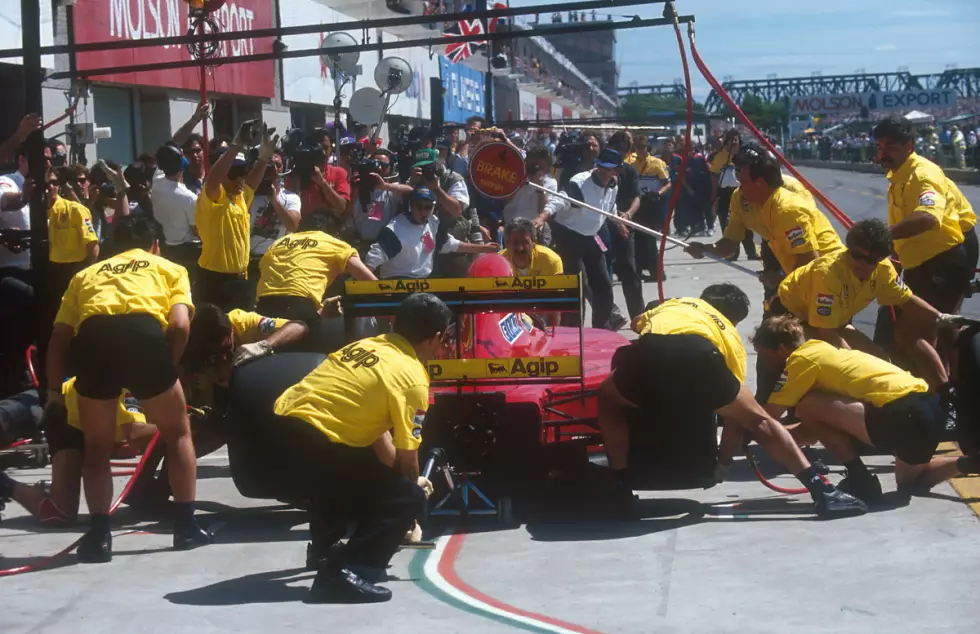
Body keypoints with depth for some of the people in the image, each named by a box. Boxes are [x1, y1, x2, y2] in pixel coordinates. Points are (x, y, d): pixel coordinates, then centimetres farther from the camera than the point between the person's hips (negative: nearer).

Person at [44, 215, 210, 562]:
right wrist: (166, 367, 23)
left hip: (92, 339, 2)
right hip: (144, 333, -1)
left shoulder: (87, 273, 35)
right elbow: (180, 325, 10)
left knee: (97, 447, 21)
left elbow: (58, 338, 26)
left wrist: (54, 390, 36)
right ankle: (186, 526, 21)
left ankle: (99, 536, 14)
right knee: (178, 432, 22)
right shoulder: (170, 269, 30)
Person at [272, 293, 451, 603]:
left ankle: (327, 549, 51)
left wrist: (404, 479, 36)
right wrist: (415, 483, 21)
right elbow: (407, 455, 0)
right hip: (314, 442, -9)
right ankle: (343, 574, -12)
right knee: (407, 499, -1)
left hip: (282, 428, 9)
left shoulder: (366, 345, 19)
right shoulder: (412, 377, -4)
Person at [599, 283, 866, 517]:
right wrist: (724, 462, 49)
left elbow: (637, 323, 66)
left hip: (648, 353, 1)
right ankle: (823, 491, 15)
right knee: (758, 420, 21)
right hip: (698, 356, -1)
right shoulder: (730, 336, 37)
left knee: (608, 400, 34)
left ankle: (621, 491, 23)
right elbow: (733, 414, 37)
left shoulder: (675, 304, 44)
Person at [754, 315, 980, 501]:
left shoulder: (802, 359, -1)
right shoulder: (822, 351, 25)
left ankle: (859, 480, -1)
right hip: (931, 407, 10)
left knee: (809, 407, -7)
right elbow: (822, 425, 28)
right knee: (911, 483, 33)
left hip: (904, 415, -10)